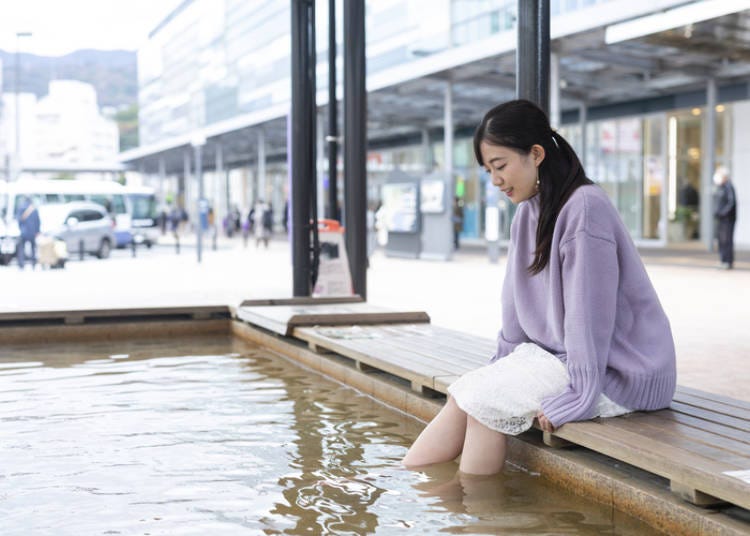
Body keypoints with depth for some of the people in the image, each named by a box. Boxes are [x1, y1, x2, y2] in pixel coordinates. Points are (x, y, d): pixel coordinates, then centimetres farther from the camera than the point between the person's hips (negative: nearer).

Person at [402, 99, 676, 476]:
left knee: (483, 399, -17)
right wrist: (501, 365, 8)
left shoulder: (585, 207, -19)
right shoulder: (528, 212, 9)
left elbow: (588, 314, -22)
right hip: (556, 356, 8)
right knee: (465, 392, -6)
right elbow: (518, 303, 12)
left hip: (617, 373, -8)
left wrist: (576, 397, -22)